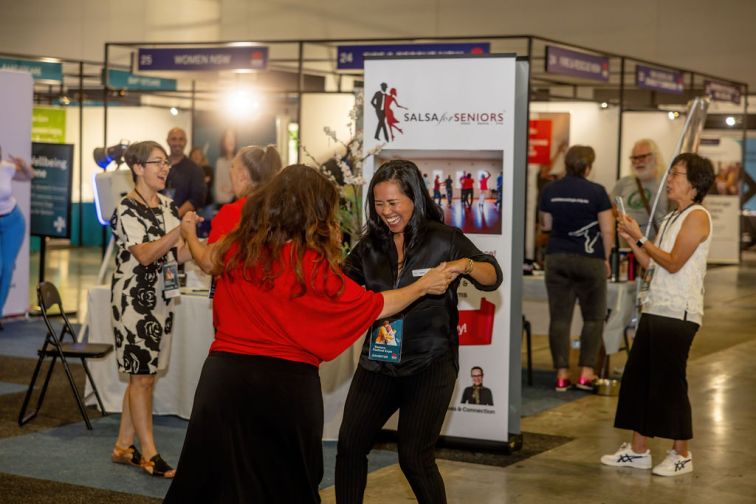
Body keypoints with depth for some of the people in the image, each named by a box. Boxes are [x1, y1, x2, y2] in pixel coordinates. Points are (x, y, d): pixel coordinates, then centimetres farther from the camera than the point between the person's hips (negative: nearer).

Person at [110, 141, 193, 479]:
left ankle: (124, 446, 20)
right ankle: (149, 455, 2)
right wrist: (180, 230, -34)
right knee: (143, 375, -4)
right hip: (135, 297, -7)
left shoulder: (167, 205, 9)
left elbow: (177, 254, 9)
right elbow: (144, 255, -24)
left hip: (160, 297, 8)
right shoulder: (127, 209, -13)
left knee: (141, 374, 11)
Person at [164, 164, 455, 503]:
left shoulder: (235, 250, 2)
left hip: (224, 375, 3)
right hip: (286, 384, -3)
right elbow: (371, 307, 1)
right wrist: (424, 286, 13)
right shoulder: (311, 264, -8)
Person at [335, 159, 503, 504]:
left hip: (430, 363, -4)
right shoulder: (371, 245, 6)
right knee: (350, 445, 1)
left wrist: (465, 265, -30)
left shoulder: (443, 239, -6)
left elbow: (493, 277, -9)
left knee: (414, 456, -5)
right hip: (378, 360, 4)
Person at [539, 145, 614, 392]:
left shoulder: (549, 191, 4)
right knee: (593, 318, 8)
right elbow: (607, 229, -6)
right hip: (589, 259, -3)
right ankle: (586, 374, 2)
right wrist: (606, 257, 5)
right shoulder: (596, 192, -6)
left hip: (556, 258, 3)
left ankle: (562, 375, 2)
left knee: (559, 317, 4)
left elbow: (546, 225, 11)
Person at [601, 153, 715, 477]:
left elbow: (673, 263, -15)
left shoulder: (697, 216, -8)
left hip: (678, 314, -9)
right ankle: (638, 450, 17)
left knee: (670, 383, -4)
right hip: (654, 310, 9)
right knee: (636, 378, 9)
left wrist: (640, 237, -11)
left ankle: (681, 455, 7)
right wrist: (631, 241, 6)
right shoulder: (670, 219, 19)